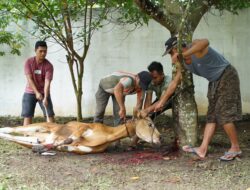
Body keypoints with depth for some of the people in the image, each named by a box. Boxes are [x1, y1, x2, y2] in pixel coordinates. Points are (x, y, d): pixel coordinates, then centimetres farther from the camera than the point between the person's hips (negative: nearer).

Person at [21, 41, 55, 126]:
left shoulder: (48, 65, -15)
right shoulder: (28, 62, -12)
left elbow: (47, 82, -23)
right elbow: (29, 79, -16)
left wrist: (45, 98, -36)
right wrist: (36, 92, -27)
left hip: (43, 93, 0)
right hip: (30, 93, 0)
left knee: (50, 115, -5)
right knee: (27, 116, -1)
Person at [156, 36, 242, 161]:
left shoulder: (195, 46, -23)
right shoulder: (183, 63, 2)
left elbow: (205, 42, -49)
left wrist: (182, 55, -52)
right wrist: (162, 101, 12)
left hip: (227, 76, -9)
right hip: (214, 82, 9)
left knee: (224, 115, -12)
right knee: (211, 116, 3)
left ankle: (235, 148, -1)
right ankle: (203, 149, 1)